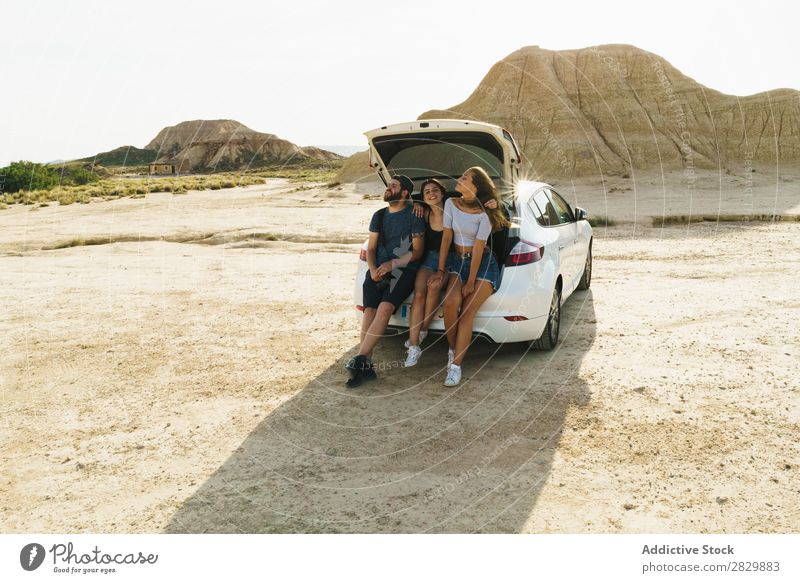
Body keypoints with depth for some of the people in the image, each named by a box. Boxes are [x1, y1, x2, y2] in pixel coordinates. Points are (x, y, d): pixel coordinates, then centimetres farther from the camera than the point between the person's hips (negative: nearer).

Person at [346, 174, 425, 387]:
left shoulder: (414, 215, 4)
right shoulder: (379, 216, 20)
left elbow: (417, 251, 0)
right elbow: (371, 248, 17)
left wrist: (392, 263, -12)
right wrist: (373, 269, -3)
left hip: (404, 269, -4)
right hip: (378, 270, 4)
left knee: (385, 307, -29)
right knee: (369, 310, -21)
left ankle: (360, 358, -32)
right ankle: (366, 366, -25)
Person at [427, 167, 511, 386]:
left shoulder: (485, 213, -14)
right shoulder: (451, 203, -1)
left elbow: (478, 248, -16)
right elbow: (446, 237, -1)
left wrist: (471, 282, -16)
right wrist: (440, 269, -5)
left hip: (484, 264, -3)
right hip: (459, 261, 4)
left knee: (467, 312, -19)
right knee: (450, 303, -23)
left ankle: (456, 365, -19)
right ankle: (452, 350, -3)